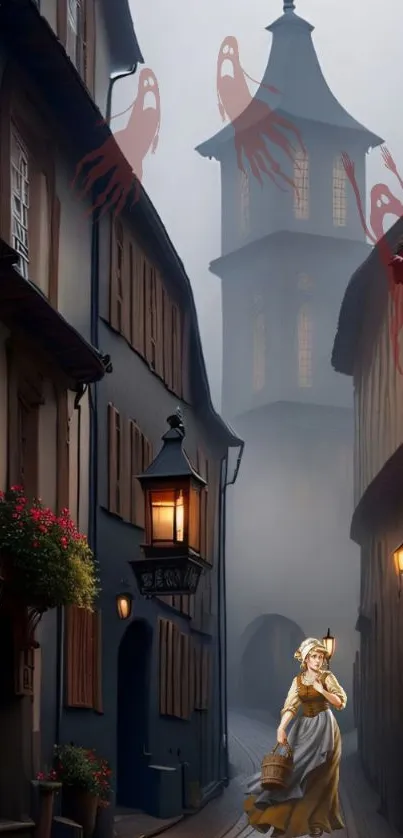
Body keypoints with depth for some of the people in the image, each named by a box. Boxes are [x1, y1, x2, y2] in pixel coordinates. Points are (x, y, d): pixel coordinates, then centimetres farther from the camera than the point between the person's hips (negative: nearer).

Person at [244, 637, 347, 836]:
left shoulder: (327, 677, -4)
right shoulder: (298, 680, 4)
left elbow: (341, 703, -8)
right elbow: (290, 707, -6)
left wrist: (322, 690, -20)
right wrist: (281, 728, -20)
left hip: (324, 729, -3)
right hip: (303, 728, 3)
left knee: (318, 775, -2)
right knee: (297, 769, 0)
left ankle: (317, 820, 5)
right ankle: (294, 817, 9)